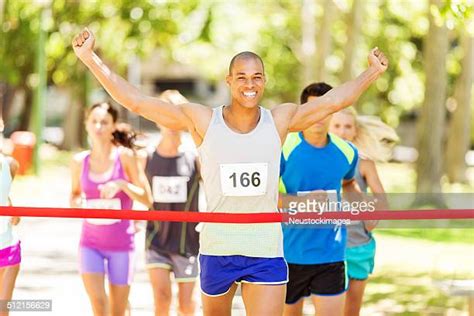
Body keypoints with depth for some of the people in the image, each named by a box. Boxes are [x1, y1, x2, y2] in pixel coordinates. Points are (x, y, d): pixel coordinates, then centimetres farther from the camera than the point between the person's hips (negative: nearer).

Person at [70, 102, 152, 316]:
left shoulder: (125, 156, -6)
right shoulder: (80, 161, 1)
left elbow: (147, 198, -7)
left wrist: (121, 185, -23)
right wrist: (78, 203, -6)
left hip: (121, 243, -1)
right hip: (91, 242, 2)